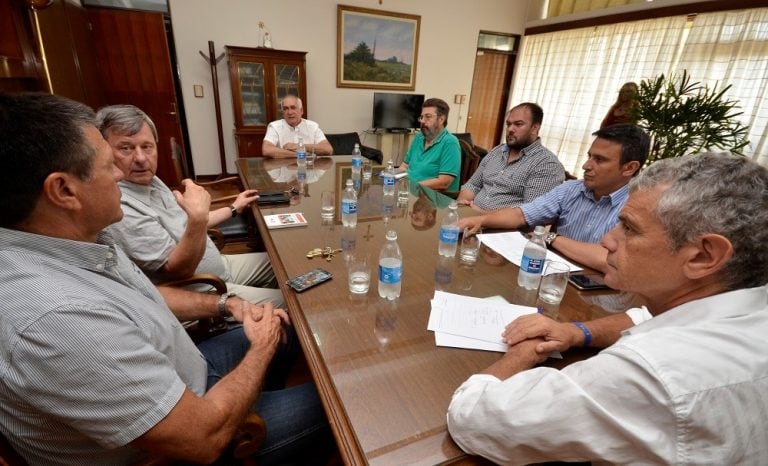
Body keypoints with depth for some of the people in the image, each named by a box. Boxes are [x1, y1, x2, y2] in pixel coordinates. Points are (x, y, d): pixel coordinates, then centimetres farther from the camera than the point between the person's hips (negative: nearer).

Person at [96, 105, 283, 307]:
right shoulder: (118, 206, -26)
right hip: (197, 294, -9)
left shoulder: (150, 180, 3)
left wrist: (234, 208, 22)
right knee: (282, 301, -11)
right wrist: (198, 218, -39)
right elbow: (178, 270, -27)